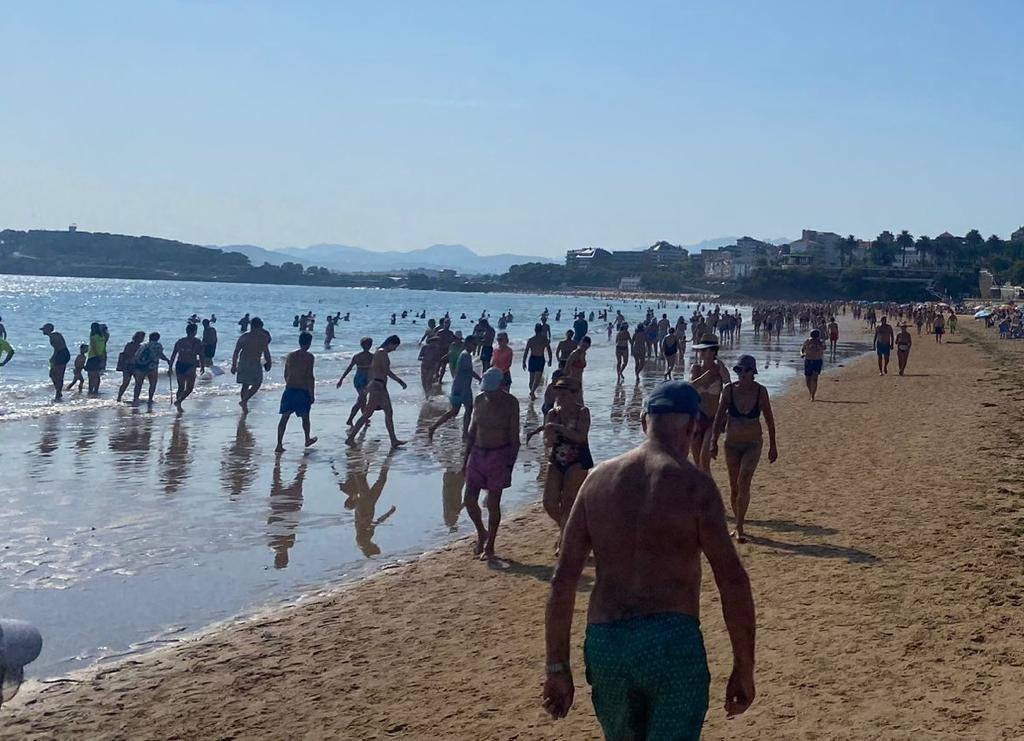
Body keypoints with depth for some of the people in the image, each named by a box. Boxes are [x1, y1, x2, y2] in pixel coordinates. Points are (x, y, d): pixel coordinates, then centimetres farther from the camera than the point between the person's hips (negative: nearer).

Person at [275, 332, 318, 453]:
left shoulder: (290, 355, 8)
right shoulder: (309, 357, -8)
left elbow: (286, 375, 13)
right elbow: (310, 376, -12)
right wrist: (312, 394, -7)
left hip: (289, 390, 4)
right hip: (303, 391, -4)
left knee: (284, 417, 1)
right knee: (305, 417, 17)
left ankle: (279, 445, -5)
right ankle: (307, 439, 35)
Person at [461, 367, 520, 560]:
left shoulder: (510, 403, -9)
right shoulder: (479, 400, 5)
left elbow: (514, 436, -9)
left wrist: (511, 462, -14)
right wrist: (466, 455, 11)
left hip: (499, 455, -5)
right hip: (478, 452, 5)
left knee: (493, 502, 2)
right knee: (469, 500, 2)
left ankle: (490, 546, 15)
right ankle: (481, 533, 28)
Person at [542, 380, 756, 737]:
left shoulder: (598, 478, 6)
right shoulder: (694, 484, -6)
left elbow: (562, 580, 5)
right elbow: (734, 584, -8)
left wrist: (557, 666, 11)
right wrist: (744, 668, 2)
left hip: (604, 644, 5)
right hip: (672, 642, -4)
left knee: (622, 735, 25)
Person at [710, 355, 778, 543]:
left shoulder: (760, 391, -10)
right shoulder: (729, 390, -9)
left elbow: (769, 419, 0)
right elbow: (719, 417, -2)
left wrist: (773, 446, 4)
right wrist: (714, 442, -7)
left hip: (753, 444, -2)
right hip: (732, 444, 2)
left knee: (743, 482, -18)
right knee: (734, 487, 8)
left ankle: (739, 528, -14)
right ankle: (739, 524, 26)